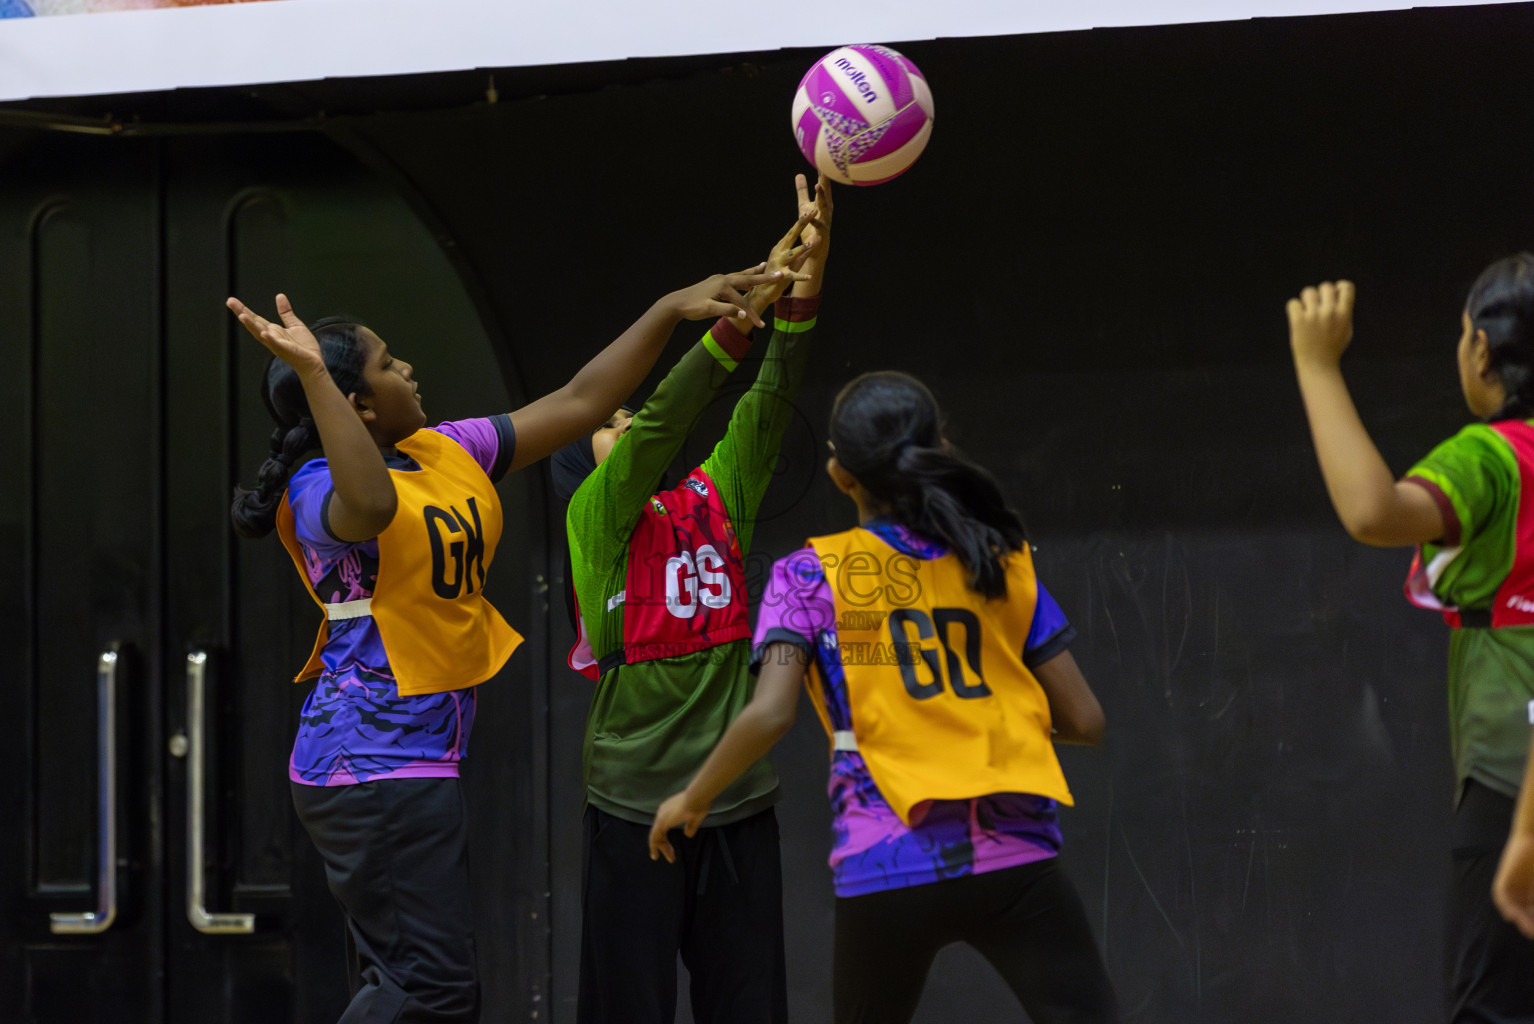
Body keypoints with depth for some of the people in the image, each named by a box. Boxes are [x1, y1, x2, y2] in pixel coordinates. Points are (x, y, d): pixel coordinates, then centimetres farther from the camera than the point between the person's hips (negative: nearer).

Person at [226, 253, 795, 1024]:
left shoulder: (450, 454, 11)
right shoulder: (316, 492, -15)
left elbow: (578, 403, 16)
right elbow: (370, 505, -40)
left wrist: (671, 311, 12)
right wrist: (311, 373, -45)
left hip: (429, 758, 10)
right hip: (375, 765, -10)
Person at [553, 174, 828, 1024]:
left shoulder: (715, 502, 11)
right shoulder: (597, 518, -4)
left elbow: (768, 407, 2)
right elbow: (665, 418, -17)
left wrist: (809, 275, -10)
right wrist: (749, 305, -24)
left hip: (739, 803, 5)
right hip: (636, 807, -5)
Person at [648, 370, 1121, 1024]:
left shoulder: (810, 577, 3)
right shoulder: (1003, 566, 9)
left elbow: (769, 715, -9)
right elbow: (1084, 722, 10)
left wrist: (692, 800, 7)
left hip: (885, 869, 0)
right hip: (1014, 860, 0)